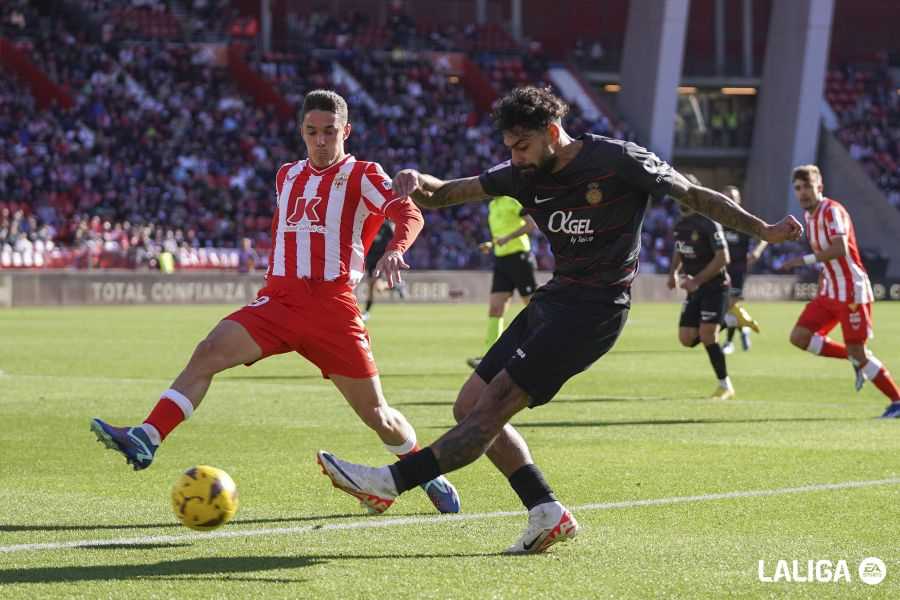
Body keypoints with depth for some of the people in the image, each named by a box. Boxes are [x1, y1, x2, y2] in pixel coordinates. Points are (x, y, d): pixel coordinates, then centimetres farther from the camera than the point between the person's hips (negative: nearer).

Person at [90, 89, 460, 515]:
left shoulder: (362, 176, 0)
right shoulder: (287, 176, 17)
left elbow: (409, 214, -16)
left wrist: (394, 250, -36)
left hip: (333, 307, -4)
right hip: (279, 299, 4)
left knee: (376, 414, 2)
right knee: (209, 352, -20)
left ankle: (429, 475, 27)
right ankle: (146, 439, -29)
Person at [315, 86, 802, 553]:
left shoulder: (617, 160, -11)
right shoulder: (523, 175, 6)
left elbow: (694, 195, -1)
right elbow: (442, 196, 6)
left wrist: (764, 231, -2)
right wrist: (415, 183, -17)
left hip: (594, 309, -8)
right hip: (553, 299, 8)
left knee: (493, 404, -14)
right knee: (469, 406, 4)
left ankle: (394, 481, -14)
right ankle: (547, 514, 5)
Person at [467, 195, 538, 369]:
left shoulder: (512, 201, -9)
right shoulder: (492, 205, 16)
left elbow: (532, 225, -17)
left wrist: (508, 238, -23)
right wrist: (491, 244, 8)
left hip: (518, 256, -8)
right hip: (501, 259, 8)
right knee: (494, 309, -3)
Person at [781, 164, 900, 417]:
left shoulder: (832, 211, -16)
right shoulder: (810, 215, 12)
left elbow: (840, 249, -31)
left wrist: (805, 260, -32)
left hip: (852, 291, -9)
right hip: (830, 291, 9)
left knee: (857, 351, -9)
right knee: (799, 336, -1)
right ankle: (857, 360, 12)